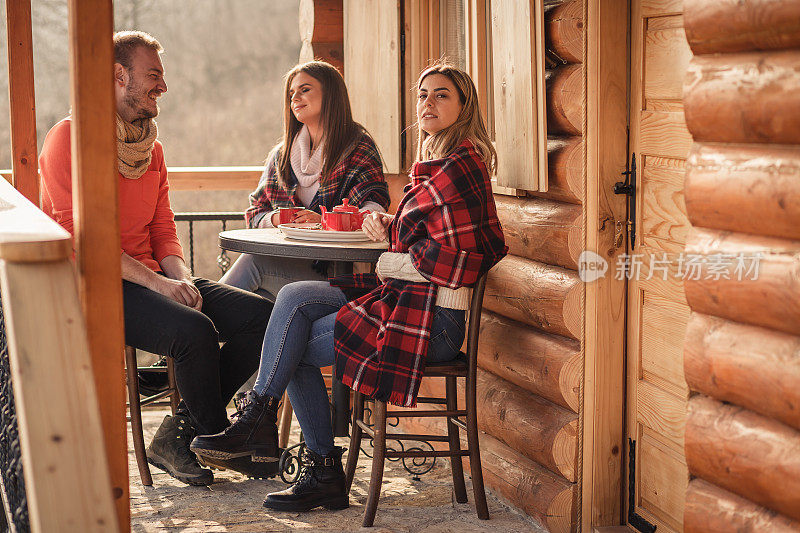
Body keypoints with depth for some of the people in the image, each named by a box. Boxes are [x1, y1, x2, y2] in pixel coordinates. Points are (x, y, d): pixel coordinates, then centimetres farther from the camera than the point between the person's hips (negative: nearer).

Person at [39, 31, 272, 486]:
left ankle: (179, 435, -6)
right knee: (194, 330, -32)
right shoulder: (70, 138, -7)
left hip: (152, 281, 8)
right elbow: (79, 236, -15)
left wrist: (182, 278, -6)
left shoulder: (153, 149, 18)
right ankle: (218, 438, -6)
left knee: (260, 316, -11)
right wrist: (156, 281, -20)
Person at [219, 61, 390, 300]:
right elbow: (255, 213, 20)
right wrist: (275, 219, -4)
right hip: (283, 260, 4)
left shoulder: (358, 149, 3)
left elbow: (375, 210, -10)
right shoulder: (281, 155, 21)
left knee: (254, 259, -28)